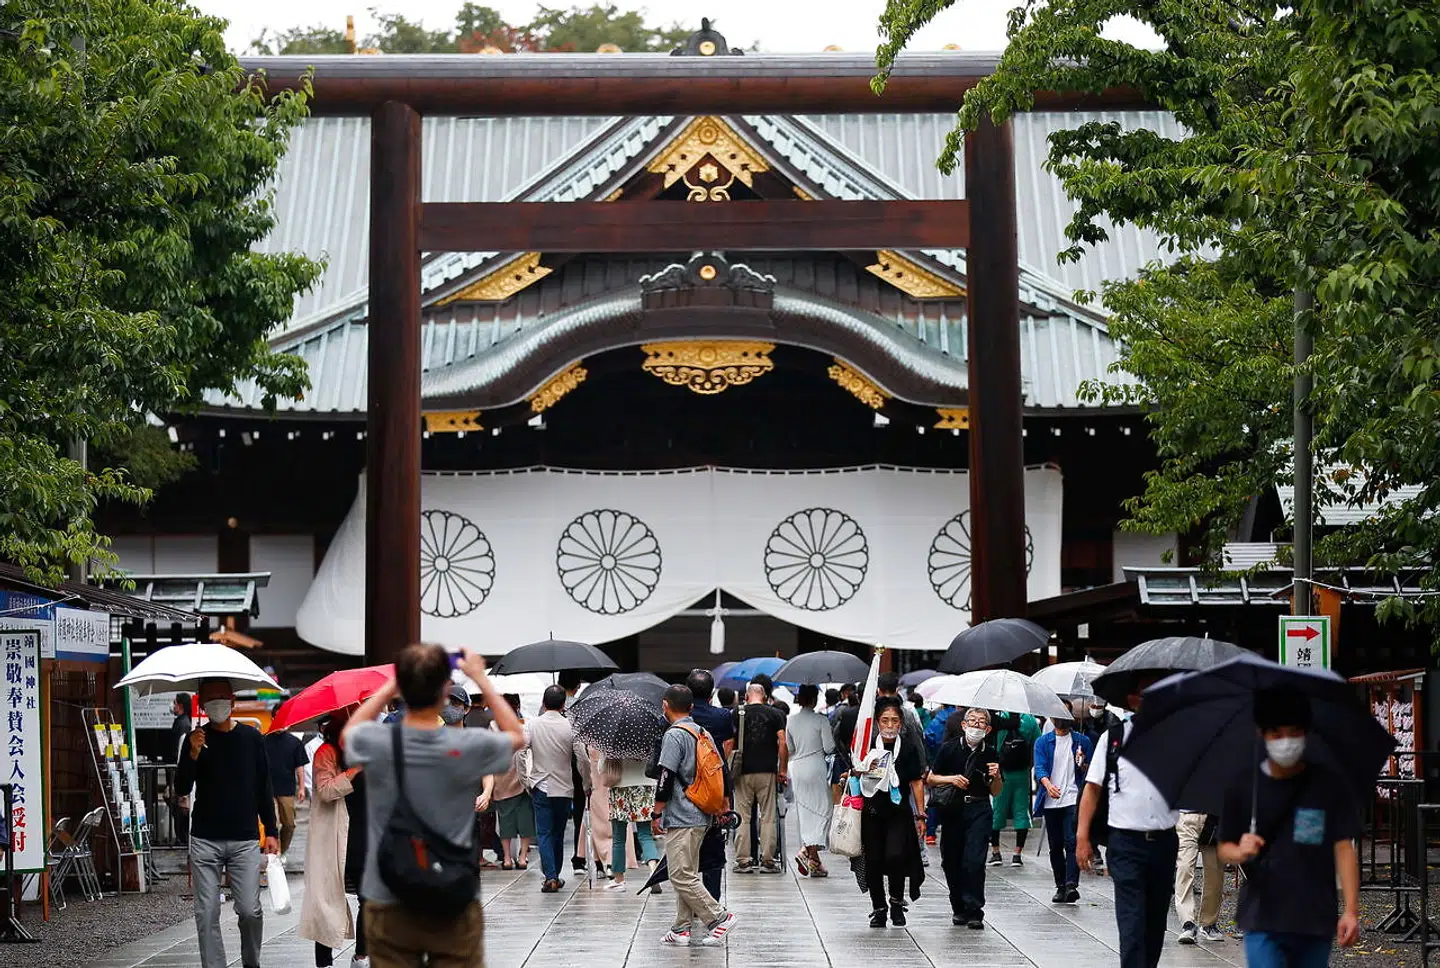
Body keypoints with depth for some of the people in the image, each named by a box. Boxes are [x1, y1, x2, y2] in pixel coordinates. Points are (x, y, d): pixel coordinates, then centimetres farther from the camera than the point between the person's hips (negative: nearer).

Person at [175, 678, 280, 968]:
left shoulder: (251, 737, 5)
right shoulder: (196, 739, 4)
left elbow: (264, 788, 11)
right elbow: (181, 789, -1)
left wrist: (271, 831, 6)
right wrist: (193, 754, -17)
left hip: (245, 840, 0)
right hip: (205, 841, 0)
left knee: (250, 910, -5)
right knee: (207, 914, -1)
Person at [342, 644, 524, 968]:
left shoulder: (376, 744, -12)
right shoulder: (467, 747, -15)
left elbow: (348, 734, 16)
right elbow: (516, 736, 9)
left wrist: (392, 685, 17)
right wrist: (480, 678, 15)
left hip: (390, 907, 1)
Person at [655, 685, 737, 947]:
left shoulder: (673, 735, -13)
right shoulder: (704, 733, 12)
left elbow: (666, 778, -17)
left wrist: (657, 814, -9)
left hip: (680, 818, -9)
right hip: (701, 817, 9)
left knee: (682, 876, -7)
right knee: (686, 875, 13)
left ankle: (719, 918, -9)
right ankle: (681, 929, 14)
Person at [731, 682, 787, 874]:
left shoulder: (737, 714, 3)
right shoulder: (774, 715, 4)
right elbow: (783, 743, -3)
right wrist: (783, 770, 4)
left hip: (743, 771, 0)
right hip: (767, 771, 0)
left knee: (742, 816, 4)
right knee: (768, 816, 4)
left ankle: (743, 860, 2)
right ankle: (767, 860, 3)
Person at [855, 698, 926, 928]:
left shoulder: (909, 749, 1)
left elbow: (917, 782, 5)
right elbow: (855, 777, 12)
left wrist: (920, 816, 4)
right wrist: (863, 770, -11)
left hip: (900, 813, -2)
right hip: (872, 812, 2)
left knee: (895, 856, -18)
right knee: (873, 861, 3)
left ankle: (897, 901, 6)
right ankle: (878, 908, 19)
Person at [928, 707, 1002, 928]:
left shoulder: (990, 754, 5)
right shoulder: (949, 748, 1)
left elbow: (995, 792, 11)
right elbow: (930, 779, 6)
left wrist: (996, 776, -8)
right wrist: (951, 779, -10)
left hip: (979, 811, -1)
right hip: (952, 810, 1)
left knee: (974, 860, -11)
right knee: (951, 861, 5)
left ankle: (974, 911, -7)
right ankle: (958, 908, 22)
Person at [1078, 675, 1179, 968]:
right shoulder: (1113, 738, 2)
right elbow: (1093, 788, 4)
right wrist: (1082, 836, -2)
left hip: (1164, 842, 3)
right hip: (1127, 842, -3)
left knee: (1156, 921, 12)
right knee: (1132, 921, -9)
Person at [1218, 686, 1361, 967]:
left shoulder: (1329, 785, -1)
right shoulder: (1243, 786, 1)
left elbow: (1344, 848, 0)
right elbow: (1224, 848, 8)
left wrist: (1351, 910, -7)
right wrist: (1241, 852, -16)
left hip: (1316, 922, 1)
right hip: (1263, 920, -1)